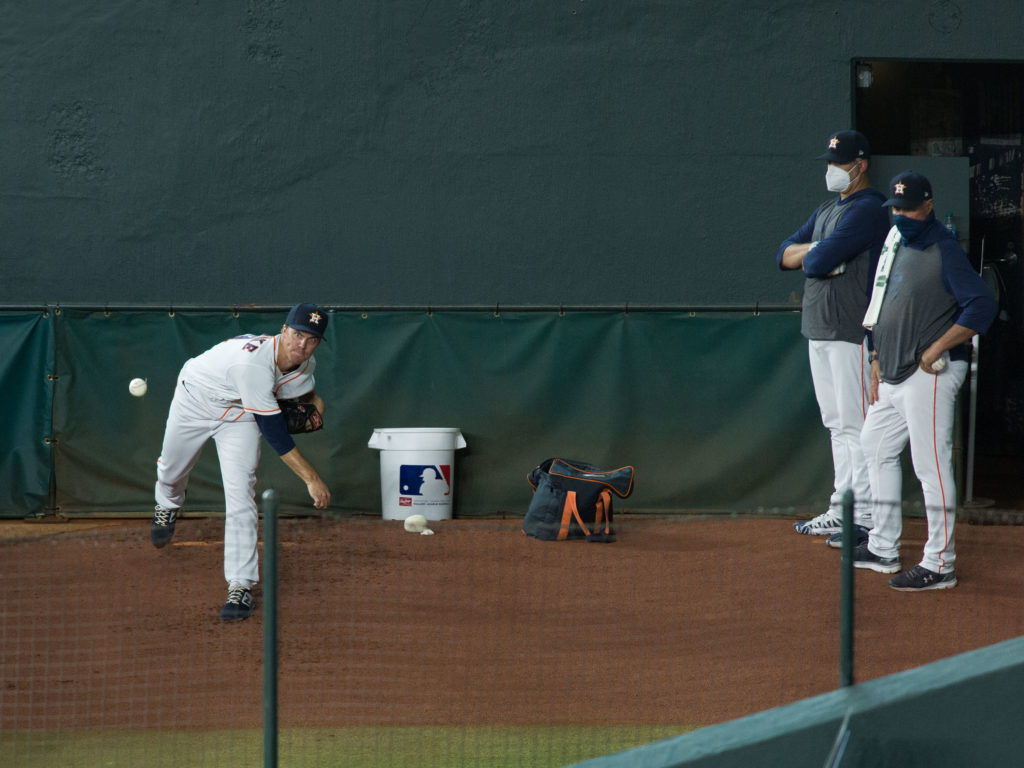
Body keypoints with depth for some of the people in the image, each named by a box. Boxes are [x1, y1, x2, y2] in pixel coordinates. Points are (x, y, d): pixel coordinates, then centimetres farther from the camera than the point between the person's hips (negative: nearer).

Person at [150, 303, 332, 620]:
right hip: (196, 400, -3)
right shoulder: (253, 362, -44)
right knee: (172, 469, 21)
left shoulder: (305, 364, -20)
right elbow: (273, 430, -45)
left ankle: (241, 587, -13)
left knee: (240, 493, -14)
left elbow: (308, 391, 10)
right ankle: (168, 506, 60)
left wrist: (314, 404, -11)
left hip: (239, 416, 3)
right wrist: (311, 479, -47)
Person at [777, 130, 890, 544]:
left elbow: (818, 261, -22)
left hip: (852, 331, -10)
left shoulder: (867, 209, -13)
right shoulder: (828, 209, 19)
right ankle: (840, 512, 18)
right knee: (837, 424, 12)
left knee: (857, 424, -9)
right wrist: (819, 250, -7)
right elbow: (786, 254, 12)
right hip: (819, 331, 10)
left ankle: (867, 518, -7)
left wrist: (812, 254, 2)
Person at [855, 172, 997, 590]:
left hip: (930, 375, -10)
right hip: (896, 375, 10)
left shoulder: (944, 250, -14)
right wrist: (879, 361, 19)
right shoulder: (895, 244, 14)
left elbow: (982, 305, -22)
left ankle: (940, 565, -5)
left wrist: (935, 351, -22)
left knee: (931, 465, -9)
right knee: (876, 447, 18)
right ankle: (883, 549, 28)